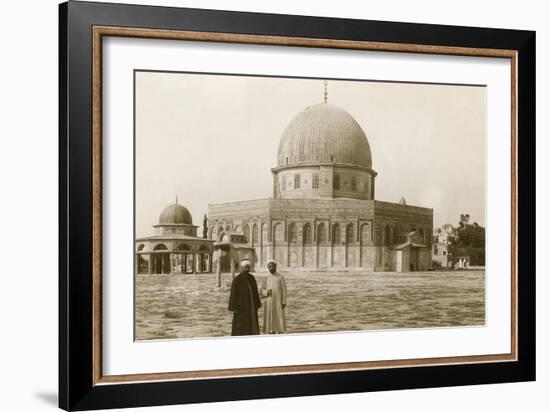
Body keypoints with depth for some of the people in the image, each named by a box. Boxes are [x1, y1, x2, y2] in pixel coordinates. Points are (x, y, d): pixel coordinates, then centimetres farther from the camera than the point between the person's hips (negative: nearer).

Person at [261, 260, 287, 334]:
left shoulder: (281, 277, -3)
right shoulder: (266, 278, 7)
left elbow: (284, 290, -4)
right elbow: (263, 291, 7)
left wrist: (284, 302, -11)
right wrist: (267, 292, -17)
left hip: (278, 302, -3)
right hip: (269, 302, 3)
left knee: (280, 320, -4)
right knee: (271, 321, 4)